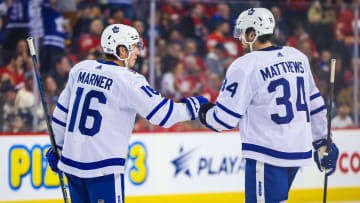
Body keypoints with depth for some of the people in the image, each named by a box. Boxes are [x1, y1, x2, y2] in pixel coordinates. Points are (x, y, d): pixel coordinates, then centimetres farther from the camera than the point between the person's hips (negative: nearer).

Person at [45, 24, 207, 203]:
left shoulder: (80, 69, 8)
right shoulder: (127, 79, -12)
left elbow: (61, 112, 14)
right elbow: (162, 113, -12)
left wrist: (57, 147, 25)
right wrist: (193, 107, 3)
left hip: (71, 161, 7)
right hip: (102, 166, -7)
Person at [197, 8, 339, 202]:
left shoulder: (244, 66, -10)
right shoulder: (298, 57, 11)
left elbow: (225, 119, -8)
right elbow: (315, 103, 18)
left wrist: (205, 114, 14)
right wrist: (322, 142, 26)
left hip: (267, 155, -8)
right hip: (298, 152, 8)